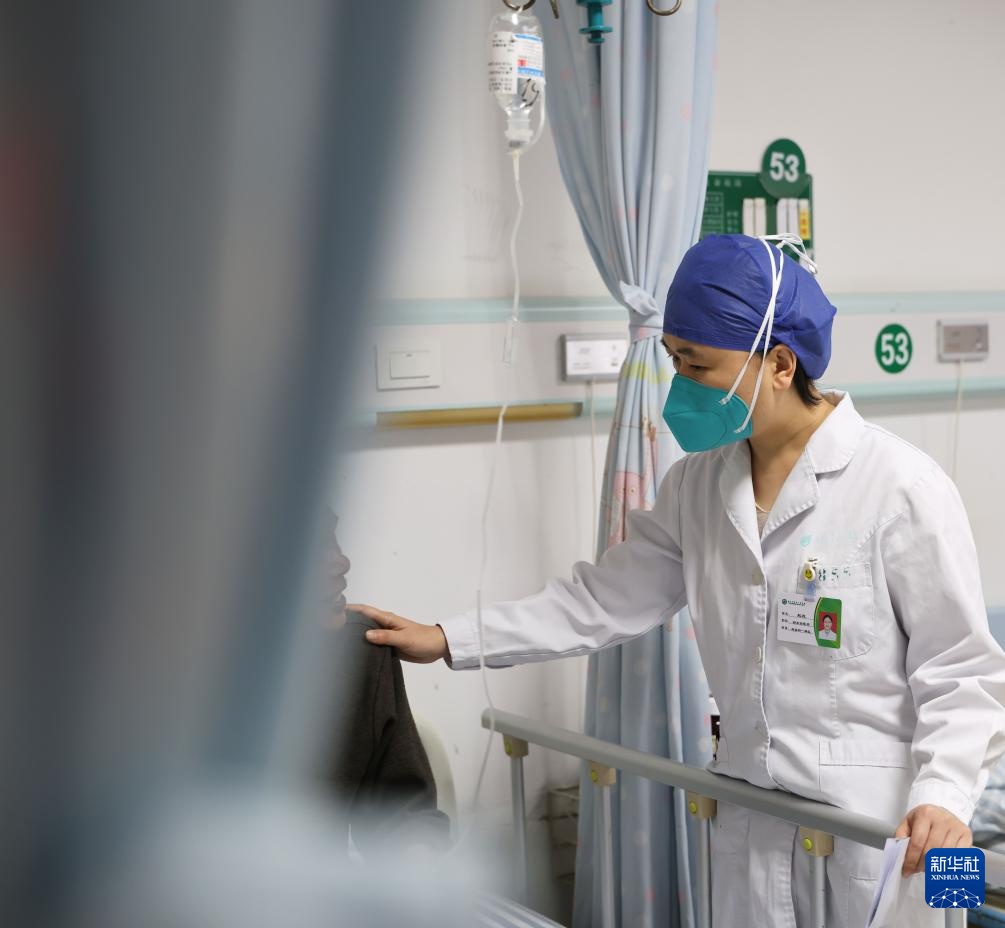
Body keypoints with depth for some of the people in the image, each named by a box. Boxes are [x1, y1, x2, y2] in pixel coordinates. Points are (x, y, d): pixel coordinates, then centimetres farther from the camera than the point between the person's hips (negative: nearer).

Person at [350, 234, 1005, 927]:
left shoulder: (901, 486, -14)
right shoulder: (699, 486, 4)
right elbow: (607, 598, 11)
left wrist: (943, 796, -26)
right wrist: (450, 641, 8)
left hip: (879, 825, -5)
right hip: (749, 818, 5)